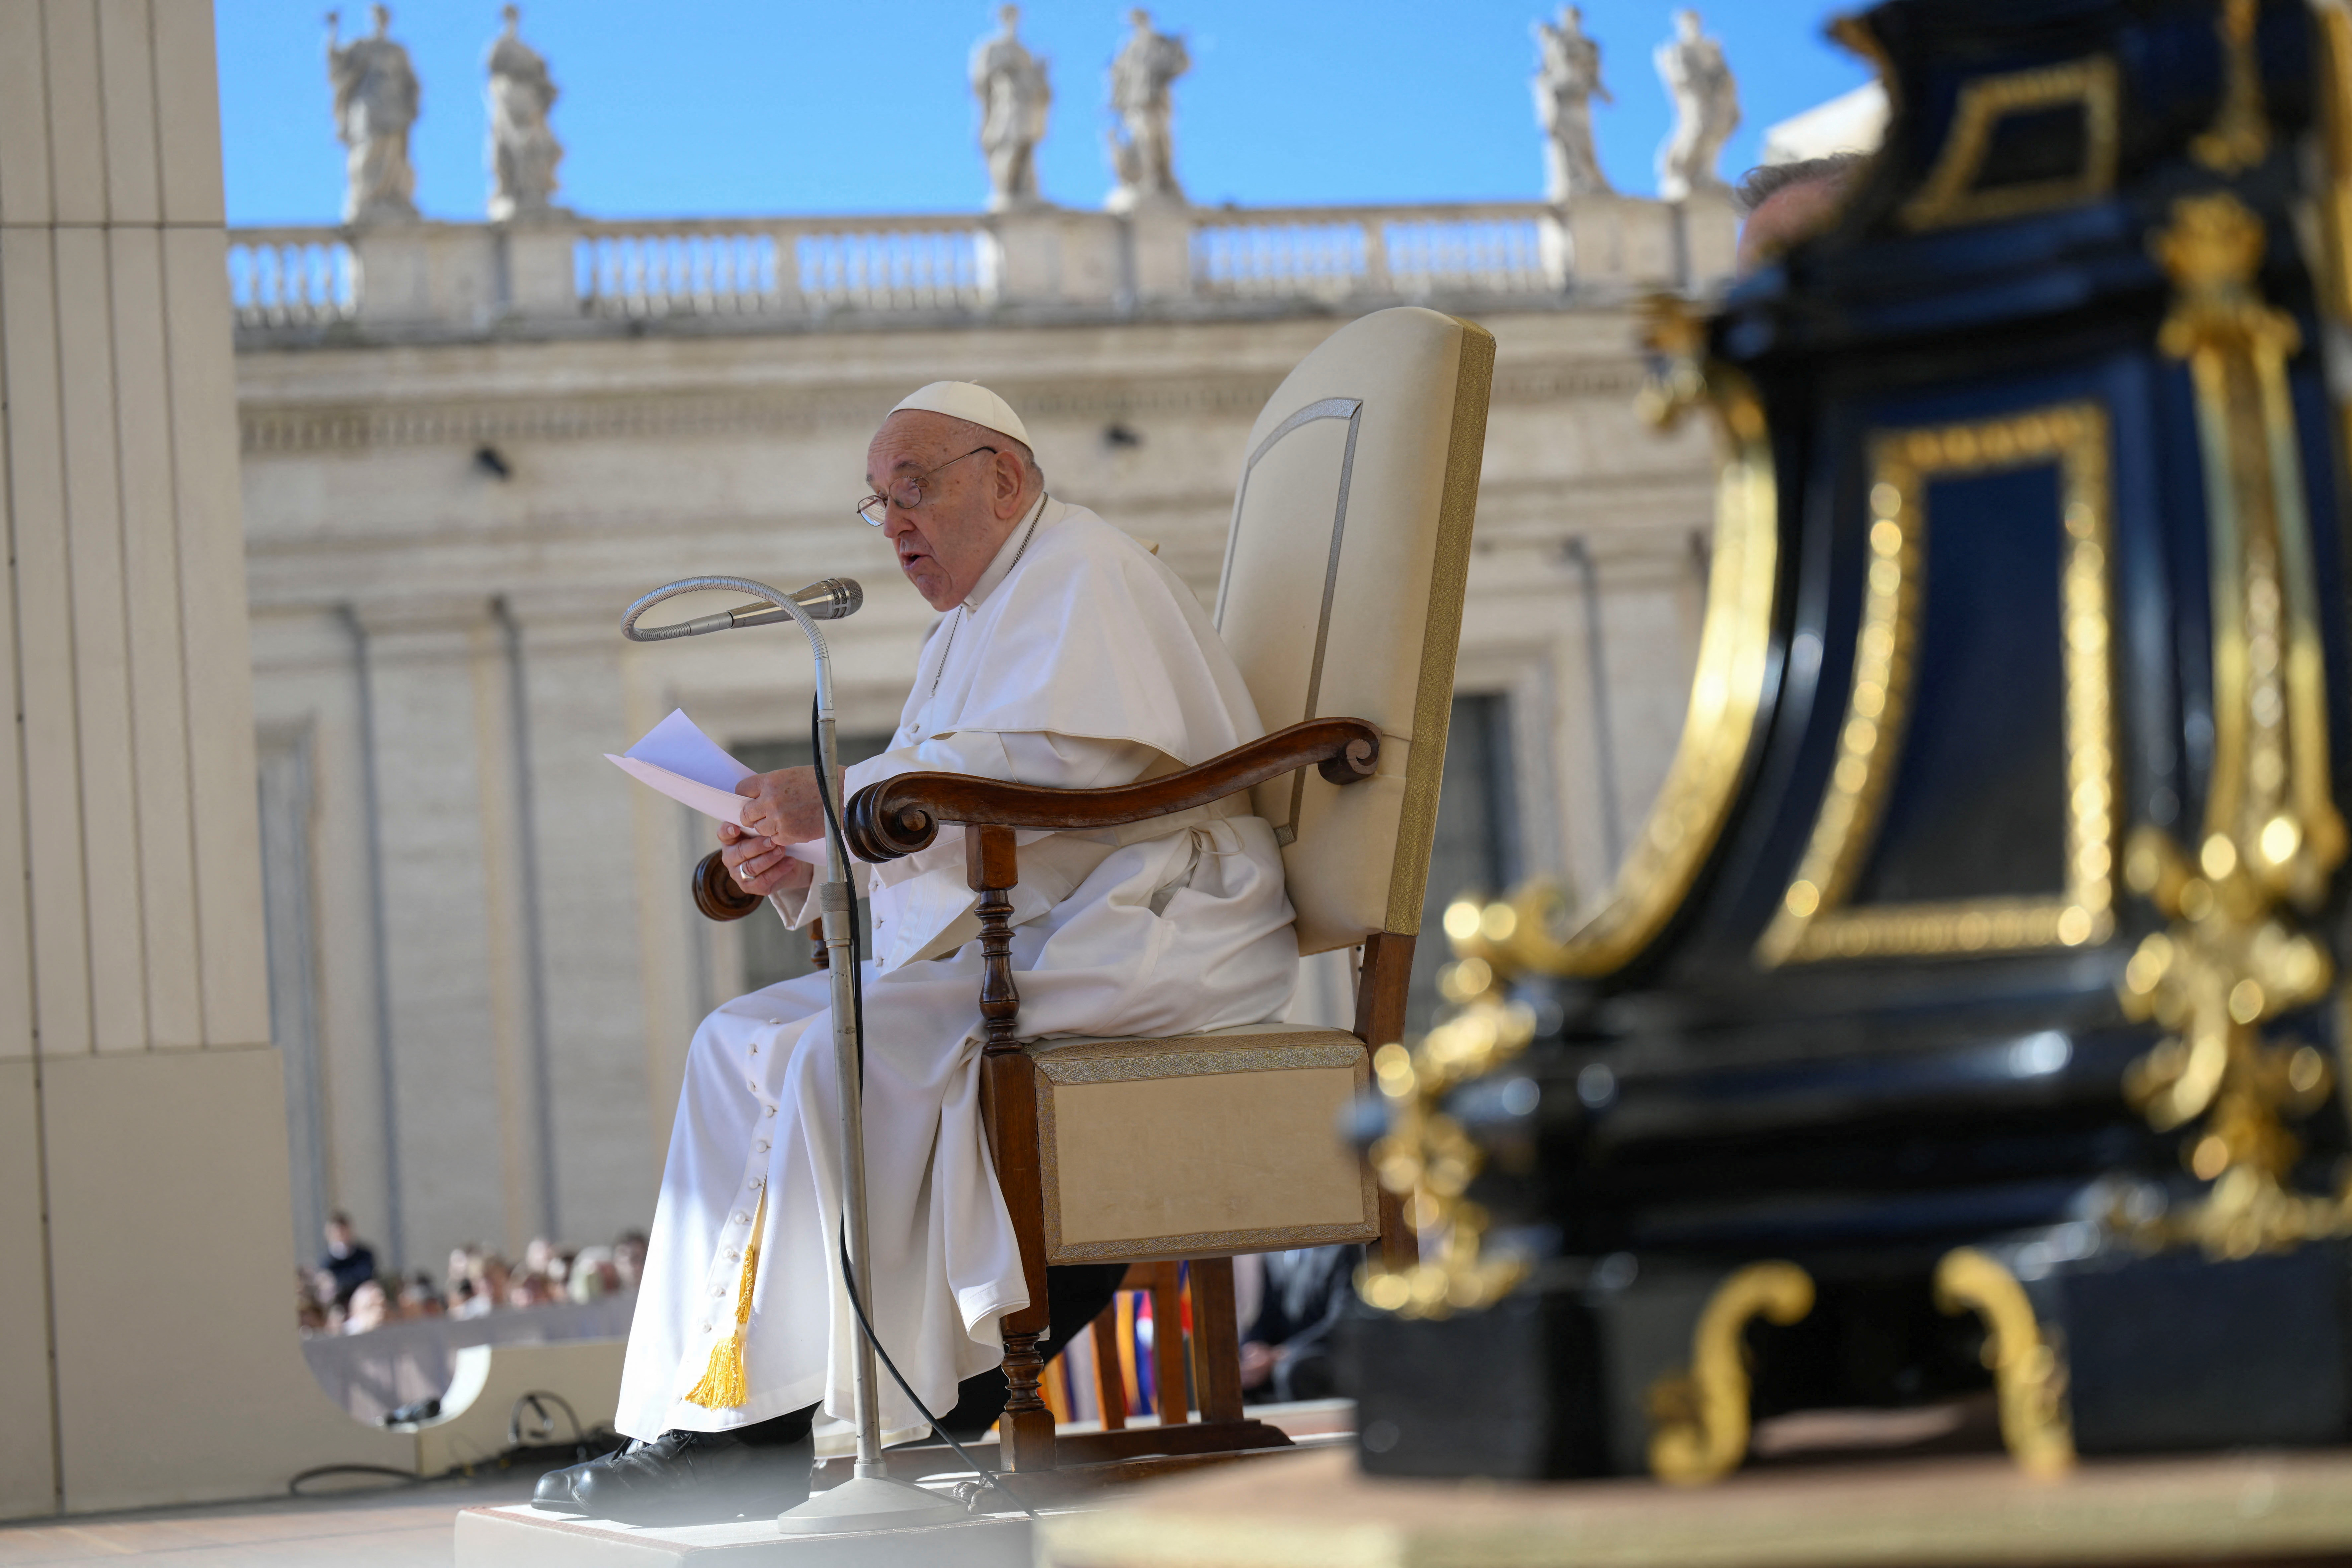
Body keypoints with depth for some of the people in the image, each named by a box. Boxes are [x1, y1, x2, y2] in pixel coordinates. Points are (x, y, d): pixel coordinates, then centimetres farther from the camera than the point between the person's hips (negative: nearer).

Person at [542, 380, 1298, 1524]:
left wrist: (846, 795, -24)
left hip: (1139, 933, -10)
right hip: (1009, 941, 10)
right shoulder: (977, 618, 24)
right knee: (742, 1041, -2)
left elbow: (1058, 765, -23)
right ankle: (704, 1416, -12)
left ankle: (787, 1425, -24)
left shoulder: (1081, 574, -6)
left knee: (849, 1052, -28)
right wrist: (803, 864, 0)